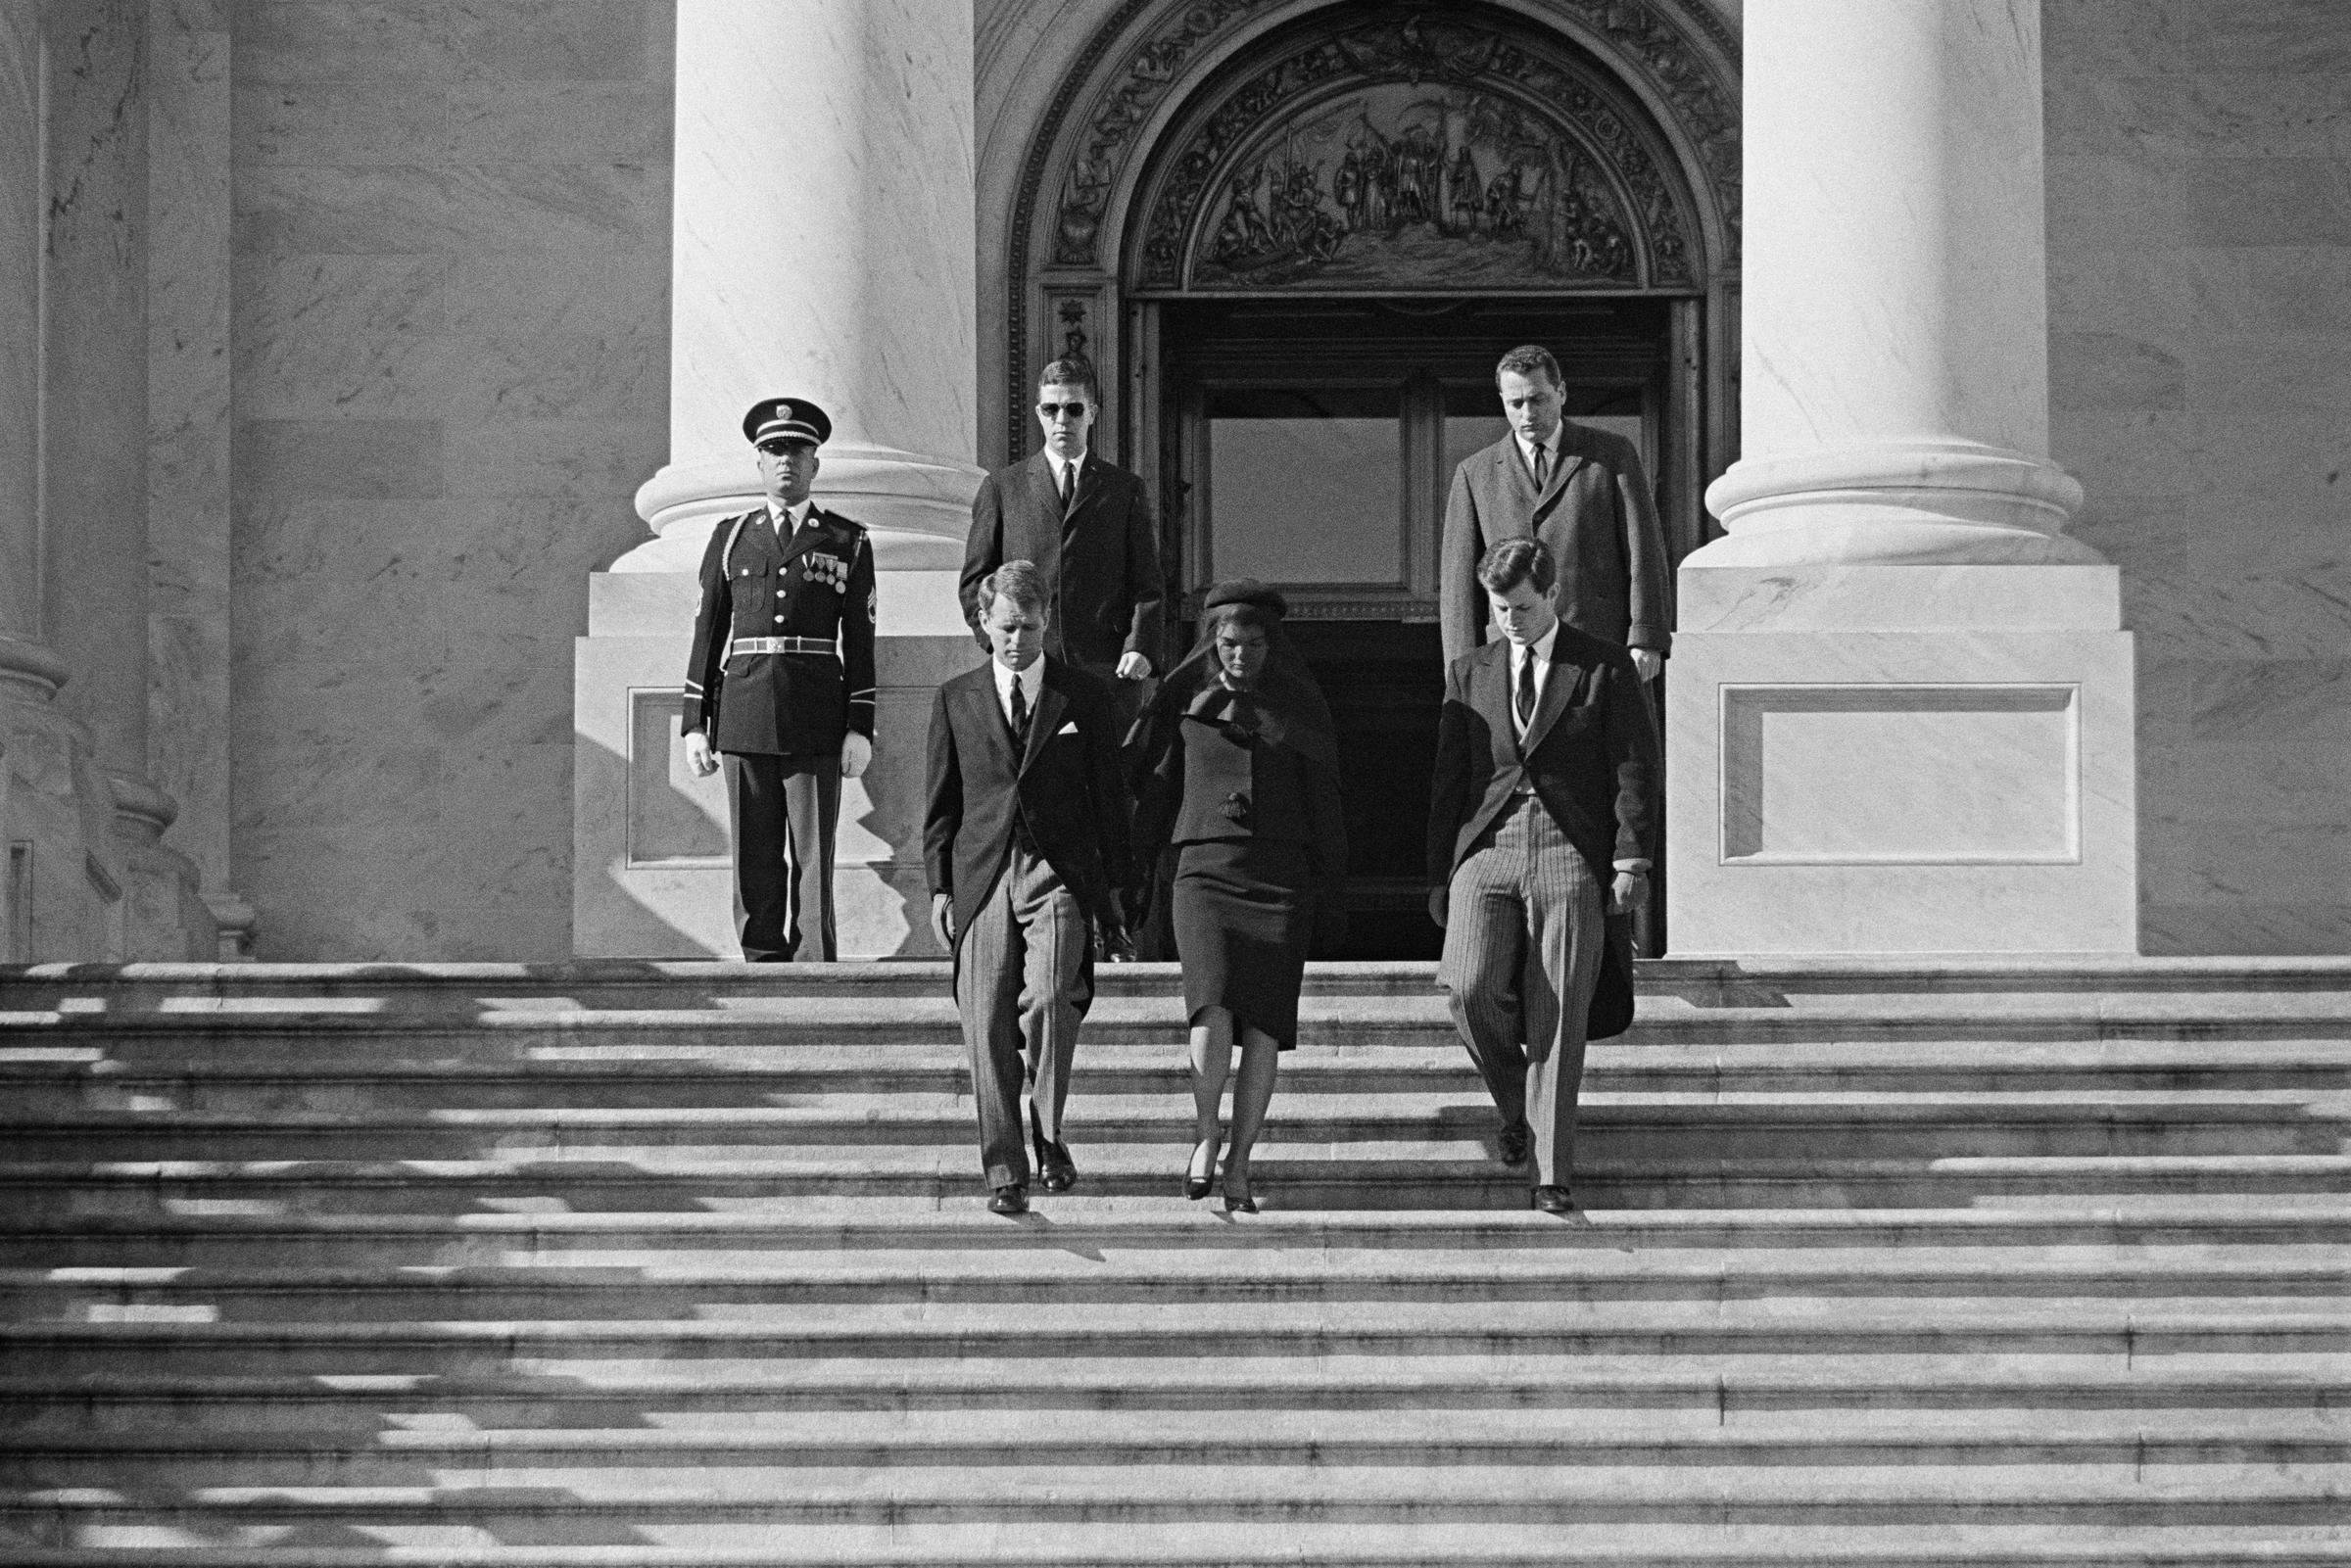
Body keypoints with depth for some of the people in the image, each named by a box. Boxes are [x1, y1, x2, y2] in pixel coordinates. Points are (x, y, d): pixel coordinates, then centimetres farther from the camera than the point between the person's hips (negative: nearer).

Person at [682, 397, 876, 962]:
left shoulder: (848, 543, 8)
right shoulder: (730, 538, 12)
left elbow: (860, 641, 5)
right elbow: (708, 633, 11)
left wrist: (860, 728, -3)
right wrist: (695, 725, 5)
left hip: (816, 725, -2)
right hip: (744, 719, 2)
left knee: (813, 860, -4)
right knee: (755, 862, 3)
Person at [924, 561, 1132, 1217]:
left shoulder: (1084, 697, 7)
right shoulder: (956, 701, 10)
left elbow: (1108, 794, 11)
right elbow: (941, 802, 12)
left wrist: (1114, 886, 8)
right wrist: (939, 887, 5)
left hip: (1060, 875, -1)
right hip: (983, 876, 1)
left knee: (1048, 1003, -20)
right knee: (989, 1027, -4)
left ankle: (1048, 1138, 1)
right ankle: (1005, 1171, 2)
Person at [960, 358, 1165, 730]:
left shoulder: (1126, 490, 14)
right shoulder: (1001, 487, 14)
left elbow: (1146, 585, 9)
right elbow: (975, 582, 12)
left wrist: (1140, 649, -7)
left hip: (1108, 672, 0)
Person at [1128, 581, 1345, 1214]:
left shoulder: (1297, 704, 9)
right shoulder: (1187, 699, 9)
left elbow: (1322, 798, 13)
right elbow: (1155, 786, 16)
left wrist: (1329, 879, 9)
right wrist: (1129, 871, 16)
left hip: (1281, 876, 1)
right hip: (1205, 869, -1)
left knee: (1265, 1024, -7)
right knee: (1214, 1002, -23)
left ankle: (1239, 1163, 0)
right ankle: (1205, 1138, -10)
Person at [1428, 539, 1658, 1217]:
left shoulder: (1605, 668, 6)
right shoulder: (1469, 673, 15)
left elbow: (1634, 767, 3)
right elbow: (1450, 779, 16)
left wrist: (1631, 859, -6)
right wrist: (1439, 875, 11)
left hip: (1572, 857, -2)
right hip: (1488, 852, 2)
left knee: (1559, 1018, -6)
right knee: (1473, 990, -18)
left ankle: (1551, 1174, -1)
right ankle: (1517, 1104, 10)